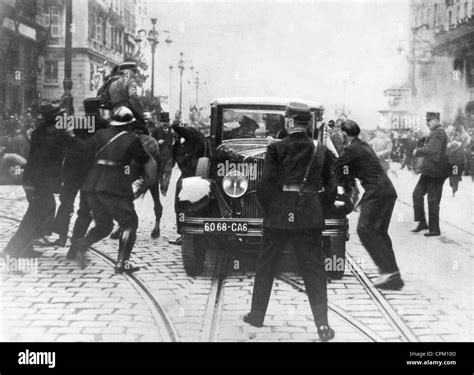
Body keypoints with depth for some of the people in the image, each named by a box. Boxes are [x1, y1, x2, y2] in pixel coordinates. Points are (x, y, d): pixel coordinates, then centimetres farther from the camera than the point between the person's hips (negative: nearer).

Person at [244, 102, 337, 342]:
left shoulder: (276, 148, -6)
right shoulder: (321, 151, 1)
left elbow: (265, 184, -9)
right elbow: (330, 185, 4)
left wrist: (268, 208, 5)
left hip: (278, 215, -1)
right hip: (310, 217, 1)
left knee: (265, 266, 15)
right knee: (314, 270, 5)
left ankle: (257, 314, 26)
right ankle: (322, 324, -2)